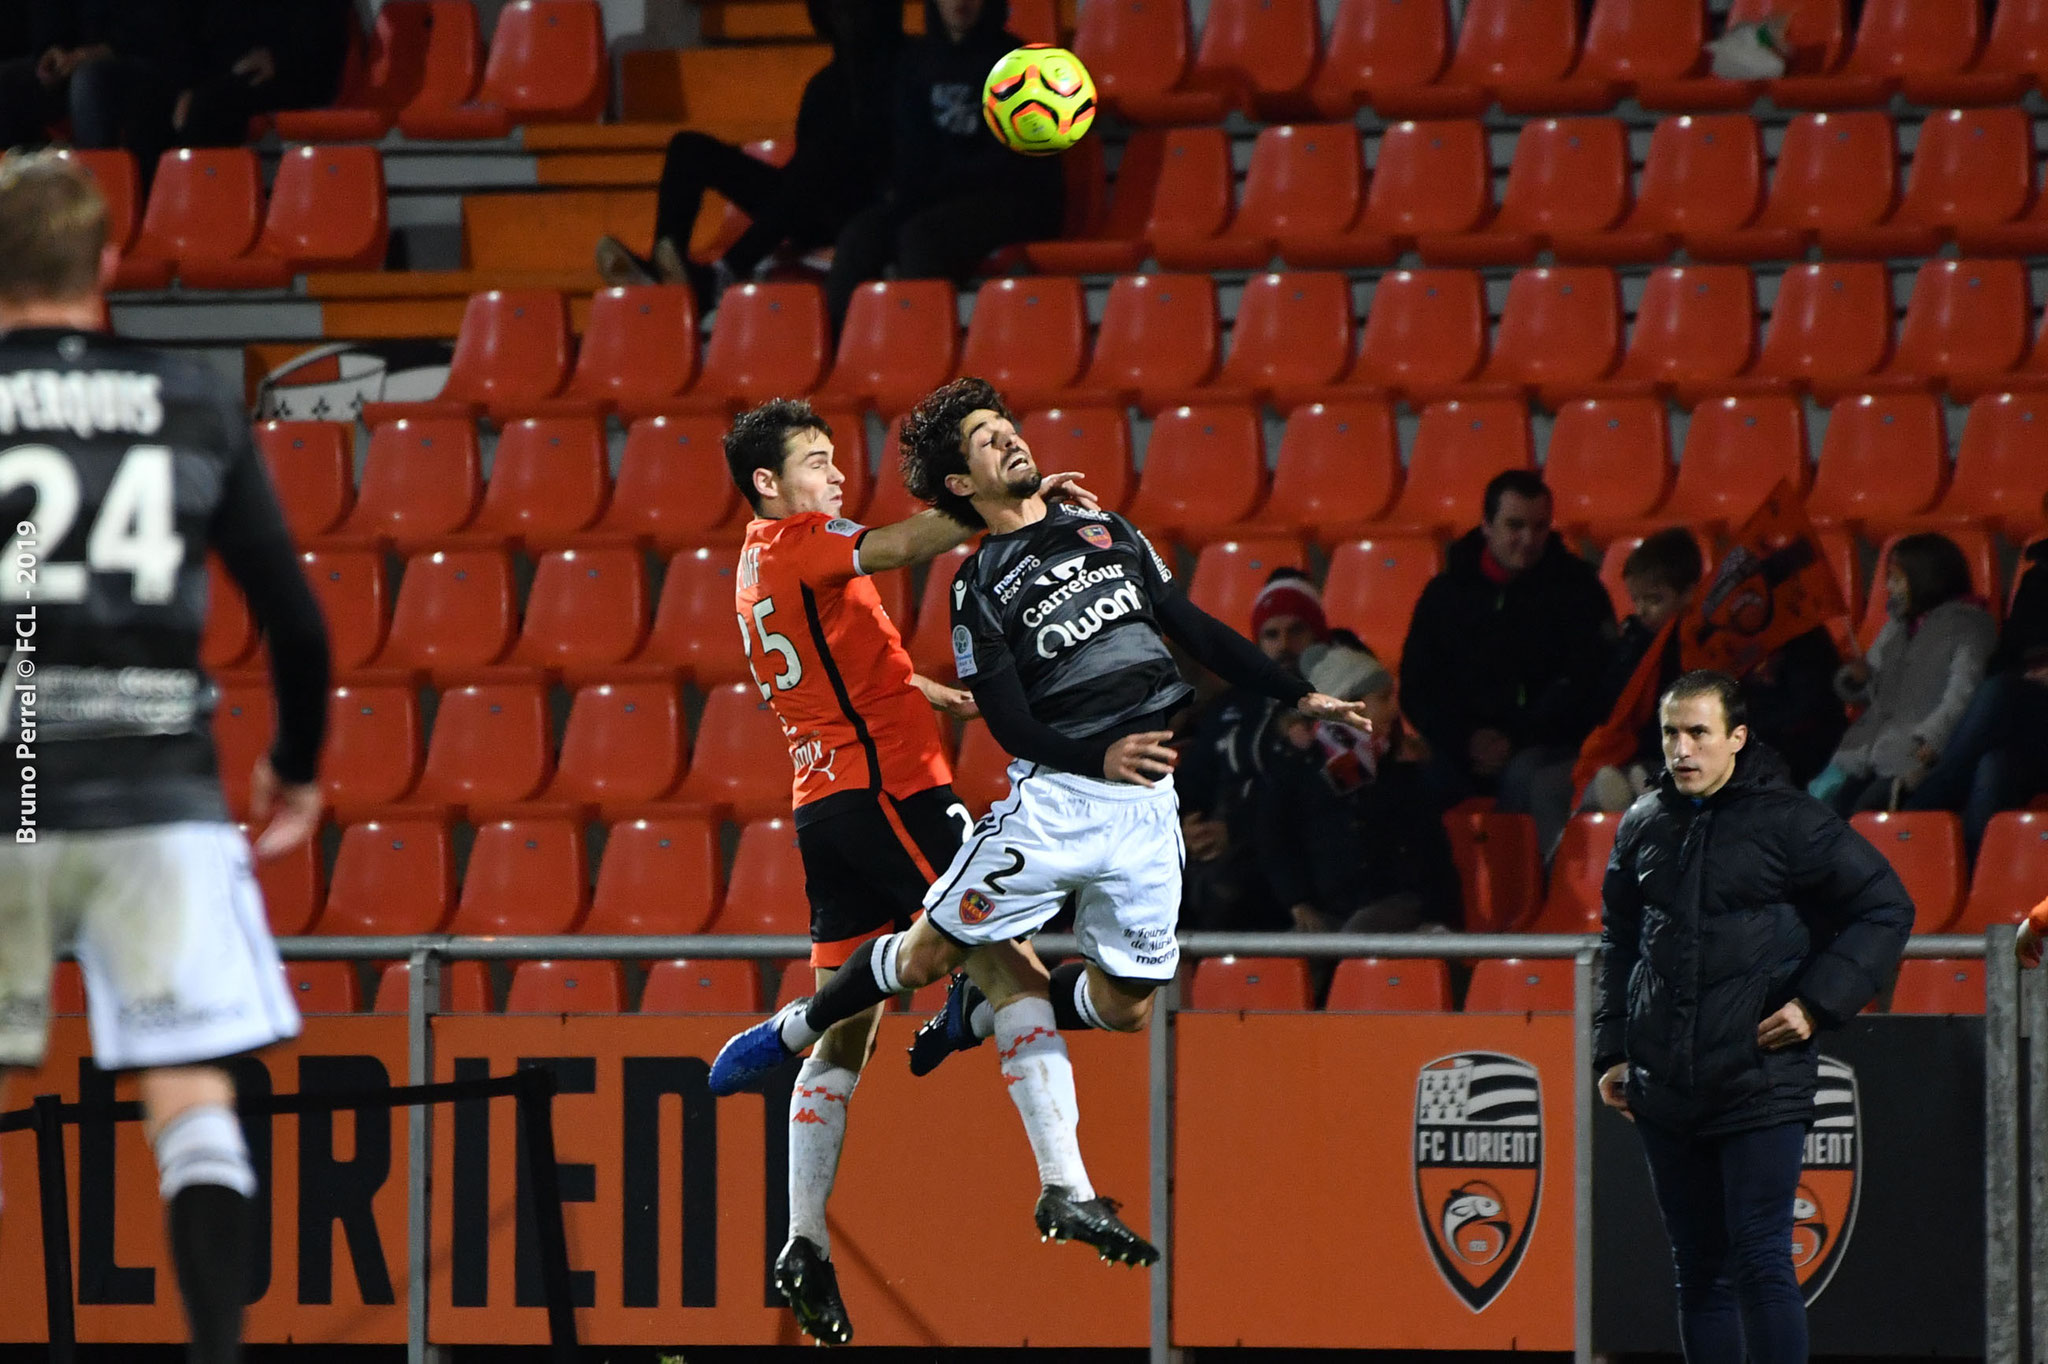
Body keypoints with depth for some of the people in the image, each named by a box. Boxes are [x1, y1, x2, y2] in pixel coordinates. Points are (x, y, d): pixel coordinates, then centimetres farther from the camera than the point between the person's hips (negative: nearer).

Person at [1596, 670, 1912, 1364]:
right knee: (1698, 1271, 10)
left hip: (1759, 1086, -5)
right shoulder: (1644, 826, 10)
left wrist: (1818, 1002, -8)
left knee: (1761, 1262, -11)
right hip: (1665, 1091, 5)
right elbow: (1619, 940, 22)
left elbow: (1885, 908, -1)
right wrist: (1613, 1049, 16)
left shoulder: (1790, 821, -6)